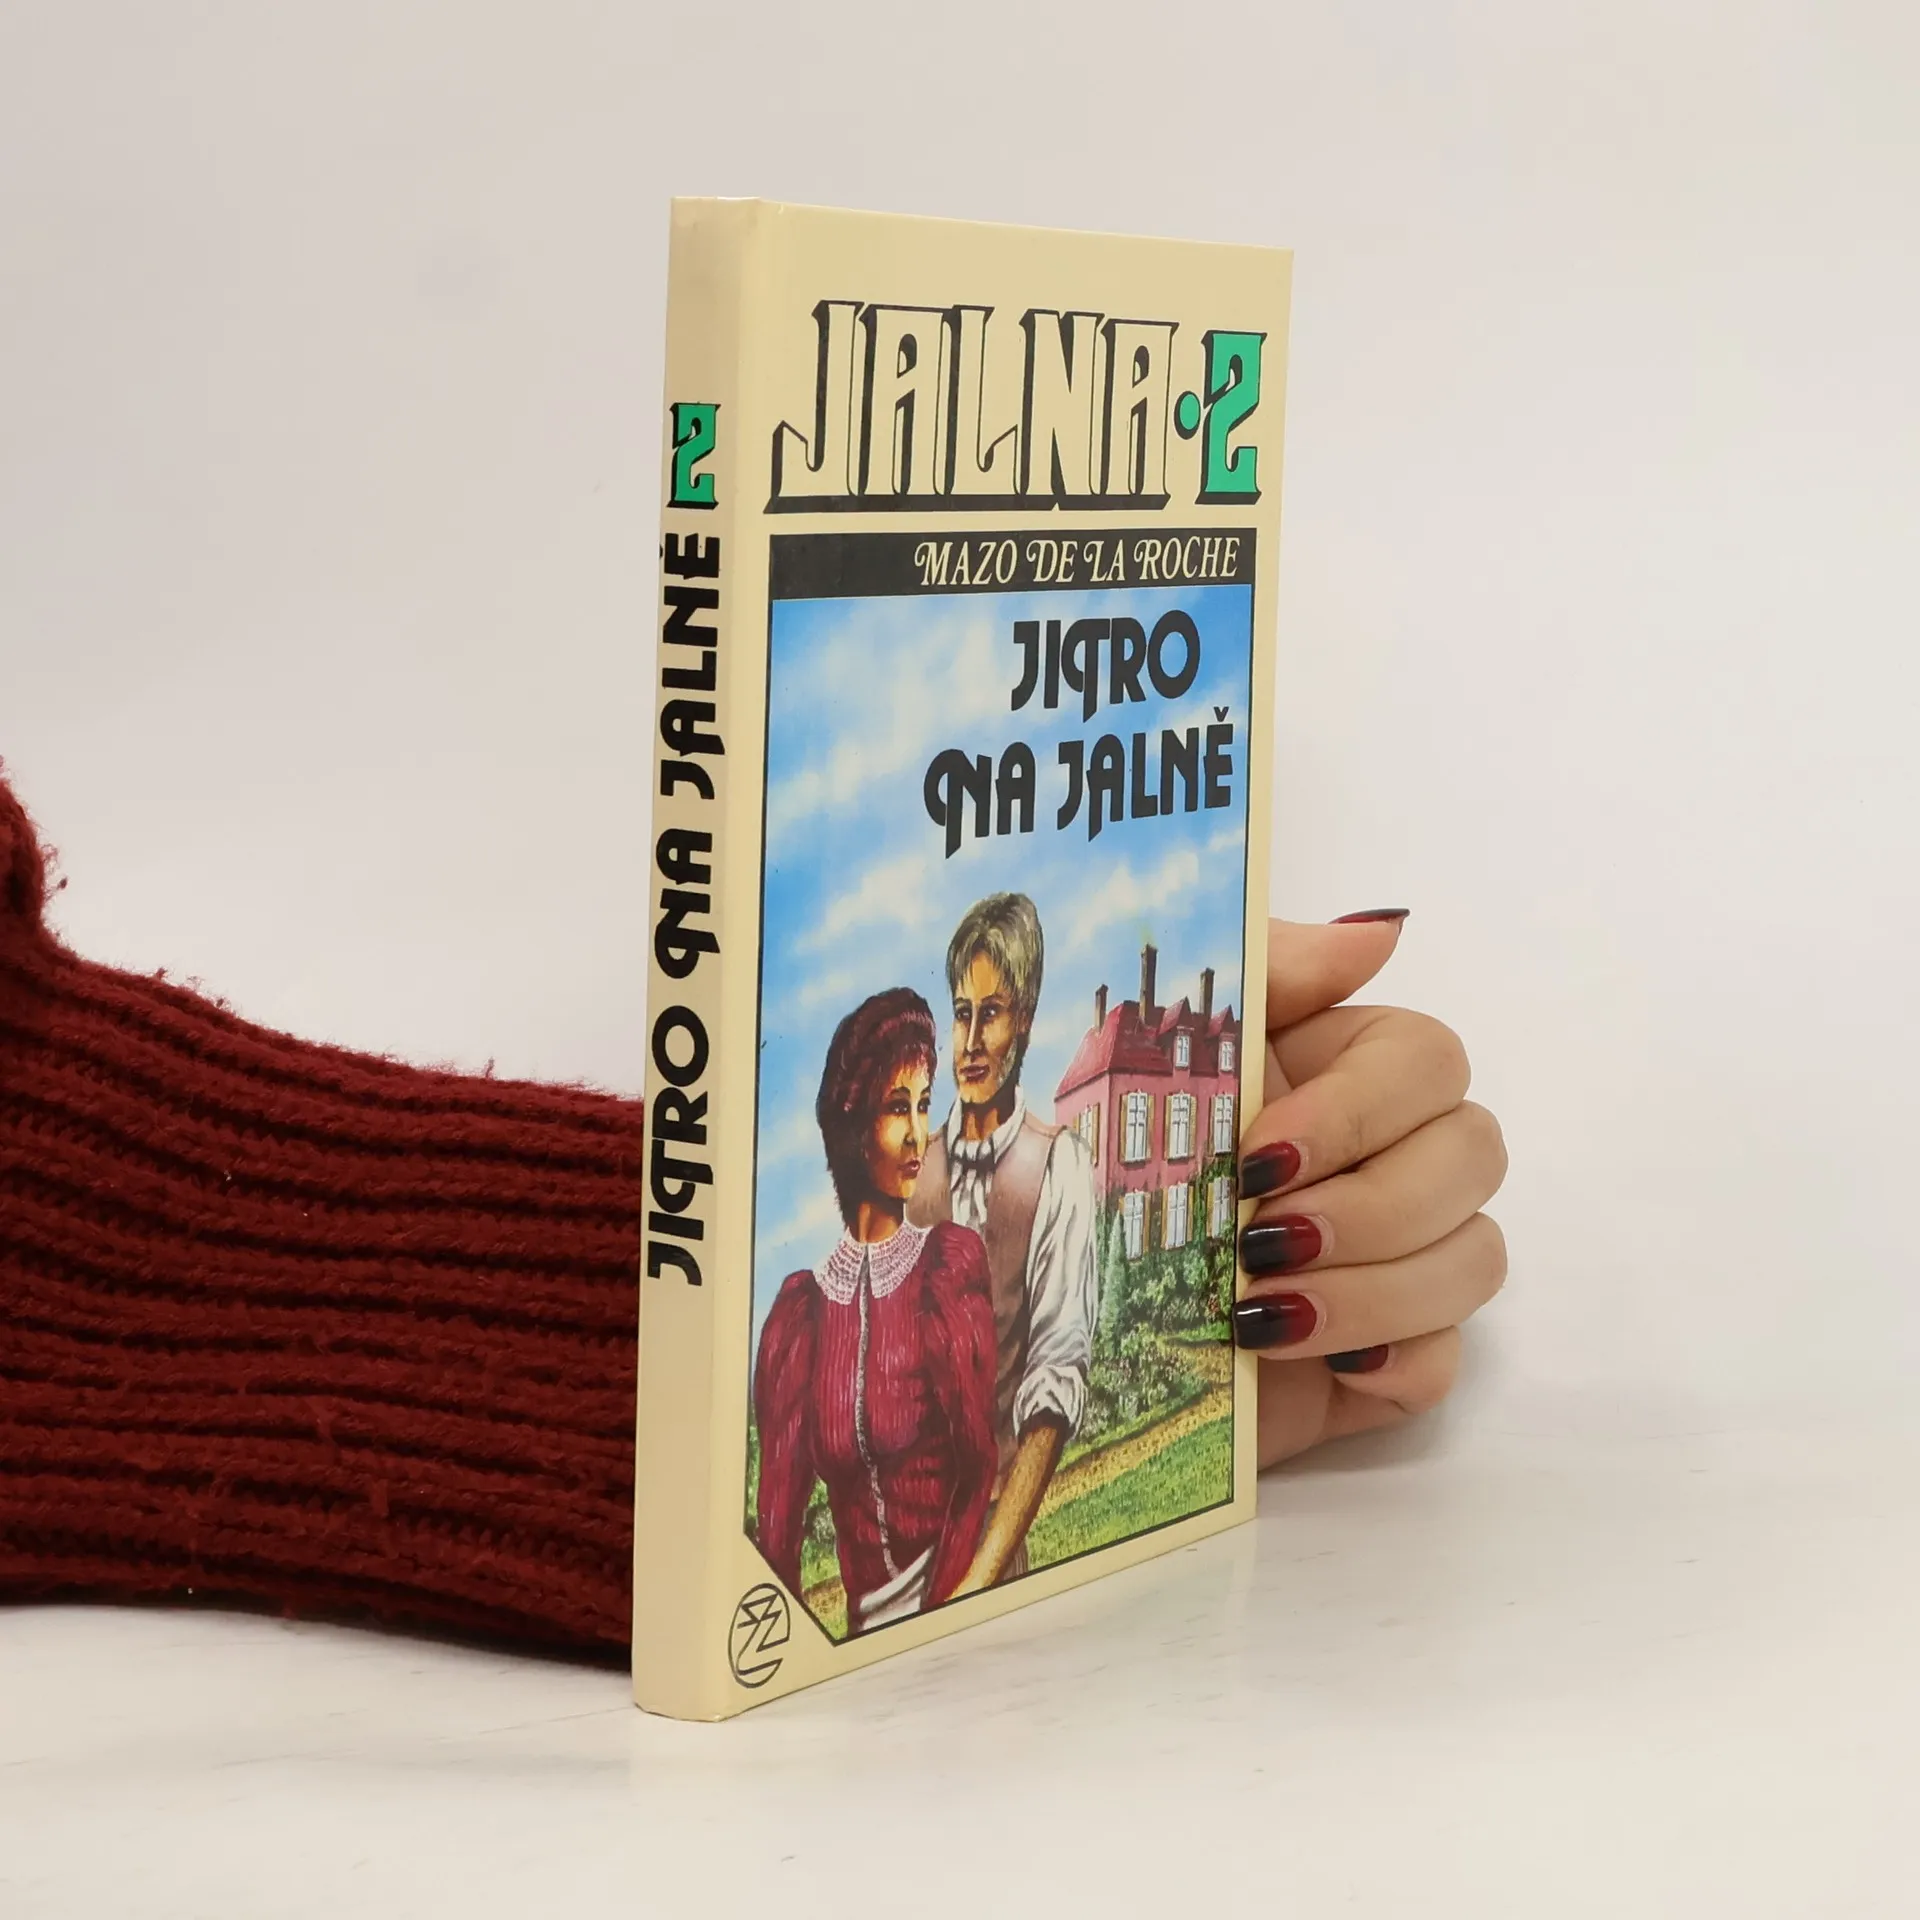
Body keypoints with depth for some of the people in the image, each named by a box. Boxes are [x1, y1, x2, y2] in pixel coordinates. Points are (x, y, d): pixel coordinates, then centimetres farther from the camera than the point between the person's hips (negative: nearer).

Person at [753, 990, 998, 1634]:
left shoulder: (954, 1261, 1)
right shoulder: (801, 1308, 5)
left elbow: (979, 1464, -4)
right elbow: (776, 1516, 6)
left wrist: (934, 1610, -13)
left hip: (949, 1603, -1)